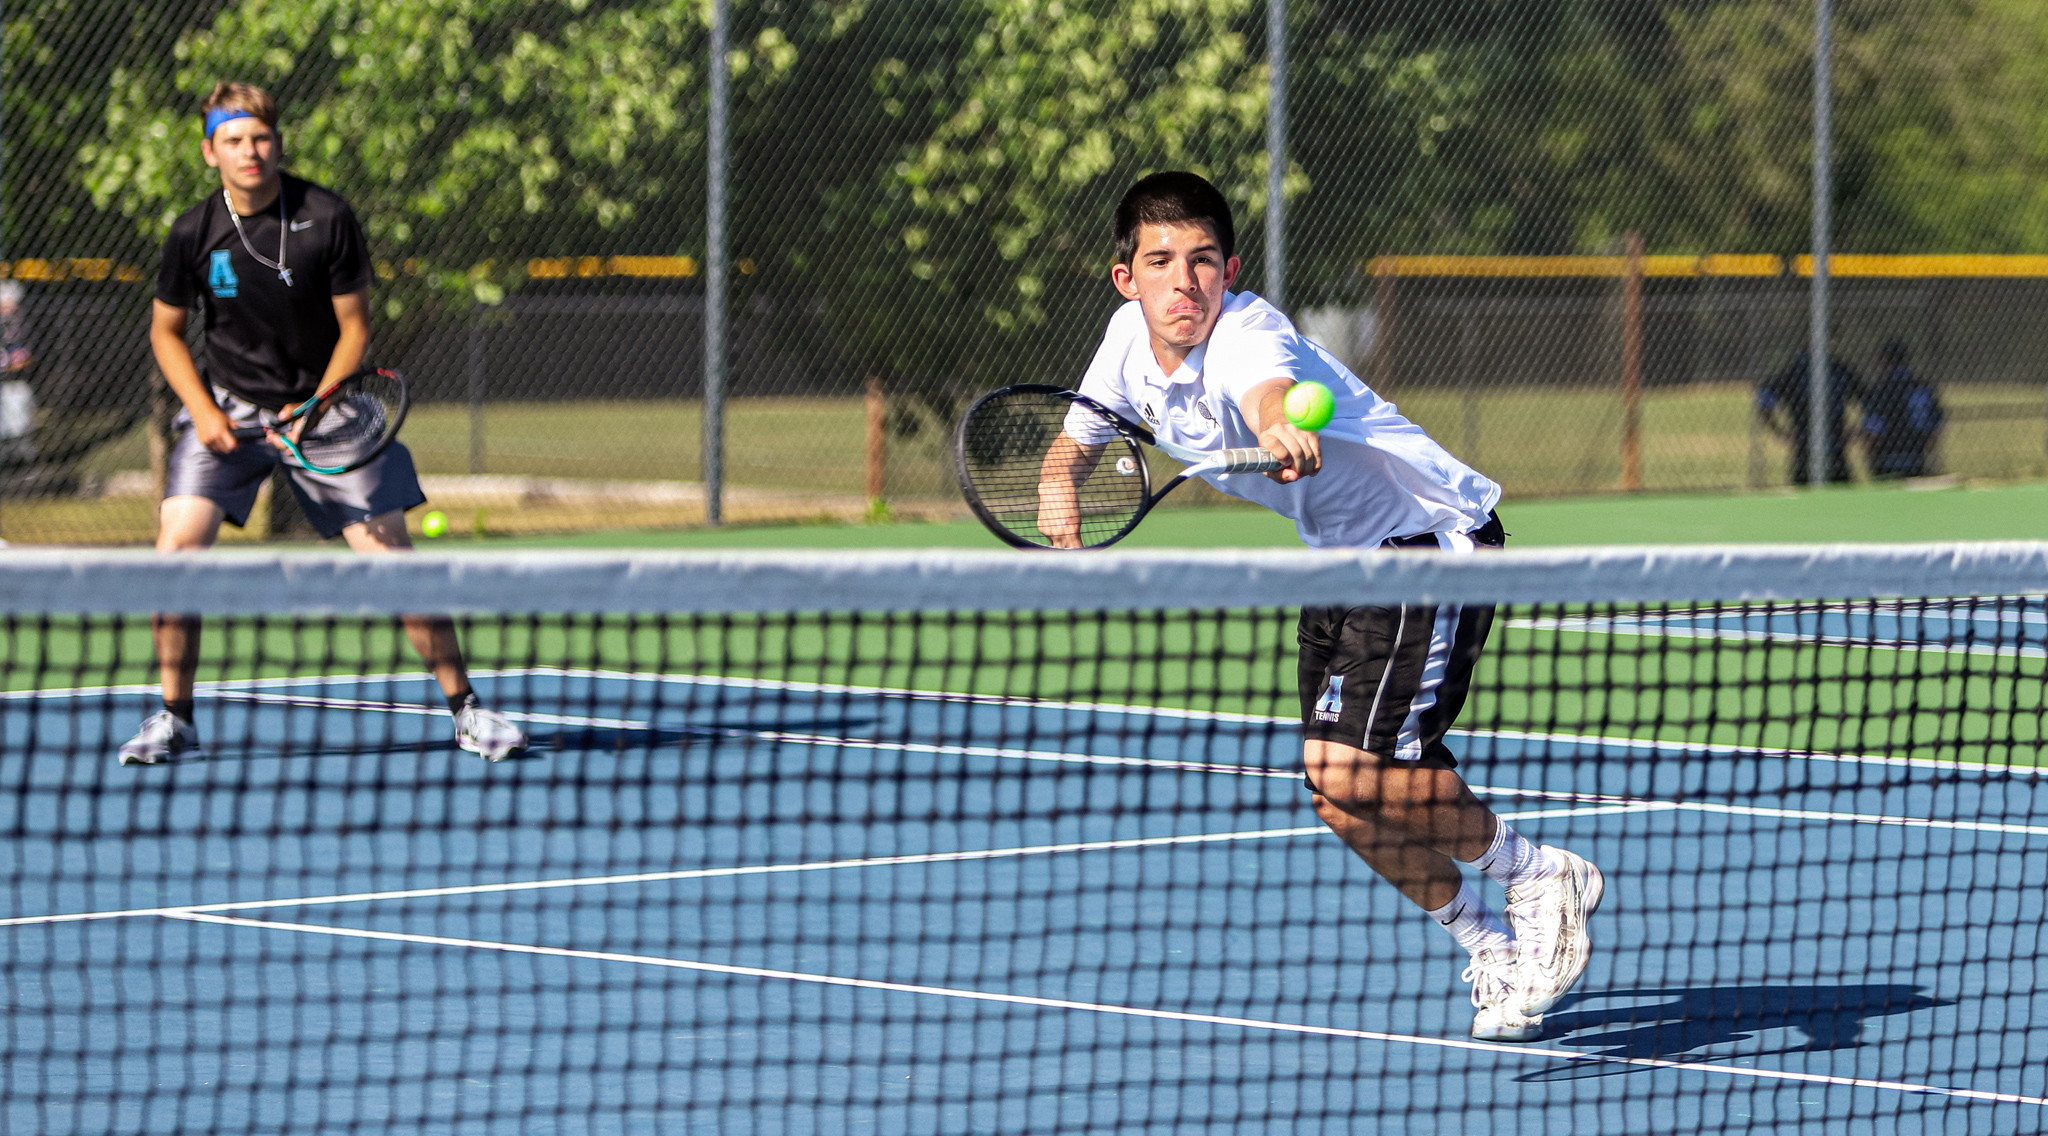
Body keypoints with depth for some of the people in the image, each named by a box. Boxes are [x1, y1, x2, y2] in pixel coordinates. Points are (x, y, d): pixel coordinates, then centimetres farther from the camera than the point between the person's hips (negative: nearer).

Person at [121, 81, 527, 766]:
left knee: (388, 551, -9)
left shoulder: (328, 220, -14)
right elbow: (166, 331, 5)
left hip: (323, 406, -1)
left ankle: (466, 710, 3)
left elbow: (354, 327, -5)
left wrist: (315, 407, -19)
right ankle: (174, 721, -4)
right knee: (177, 542, -17)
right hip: (227, 406, 1)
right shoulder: (193, 234, -9)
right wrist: (204, 412, -9)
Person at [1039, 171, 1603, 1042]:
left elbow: (1269, 390, -54)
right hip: (1342, 555, 9)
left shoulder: (1249, 334, -30)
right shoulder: (1131, 340, -5)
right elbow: (1076, 439, 10)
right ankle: (1489, 948, 25)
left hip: (1434, 537, -9)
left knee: (1351, 768, -22)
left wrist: (1281, 431, -78)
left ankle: (1537, 876, 0)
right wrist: (1058, 484, -14)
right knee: (1339, 796, 5)